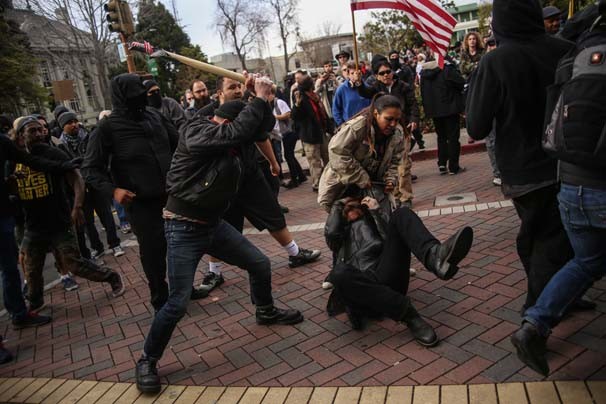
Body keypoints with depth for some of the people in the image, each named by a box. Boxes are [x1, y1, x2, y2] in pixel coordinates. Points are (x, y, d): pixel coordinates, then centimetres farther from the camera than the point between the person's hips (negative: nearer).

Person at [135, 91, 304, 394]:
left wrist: (263, 100, -9)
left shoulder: (230, 137, 5)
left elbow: (262, 129, 6)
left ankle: (265, 312, 42)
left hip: (214, 224, 8)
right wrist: (259, 99, -23)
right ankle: (147, 361, 15)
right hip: (184, 229, -8)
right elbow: (239, 131, -33)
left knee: (260, 264, 14)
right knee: (178, 303, -8)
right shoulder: (196, 133, -19)